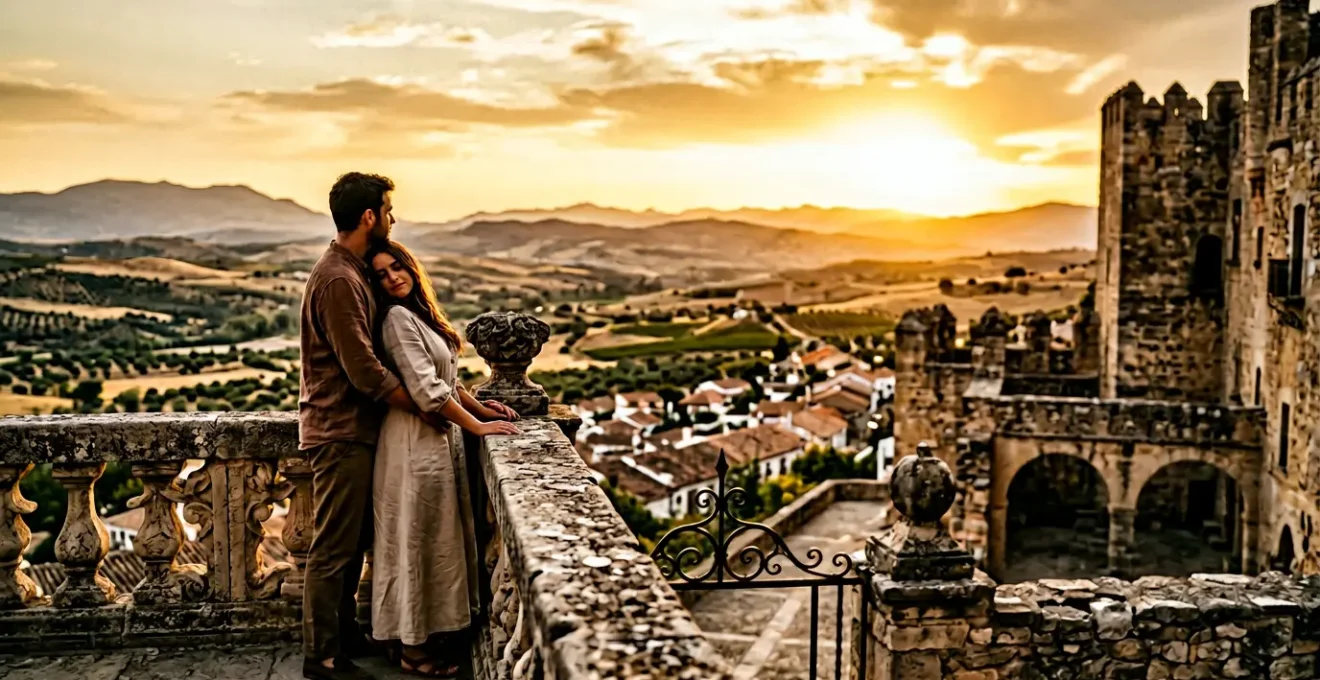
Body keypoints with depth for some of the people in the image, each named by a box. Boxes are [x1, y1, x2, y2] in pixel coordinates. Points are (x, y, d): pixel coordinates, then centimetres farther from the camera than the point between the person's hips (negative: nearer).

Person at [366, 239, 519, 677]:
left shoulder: (420, 313, 13)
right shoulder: (398, 318, -15)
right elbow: (428, 391, -20)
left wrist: (479, 407, 9)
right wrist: (478, 426, -15)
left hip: (439, 438, 9)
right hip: (416, 442, -9)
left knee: (436, 538, 13)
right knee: (418, 540, -1)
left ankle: (420, 636, 24)